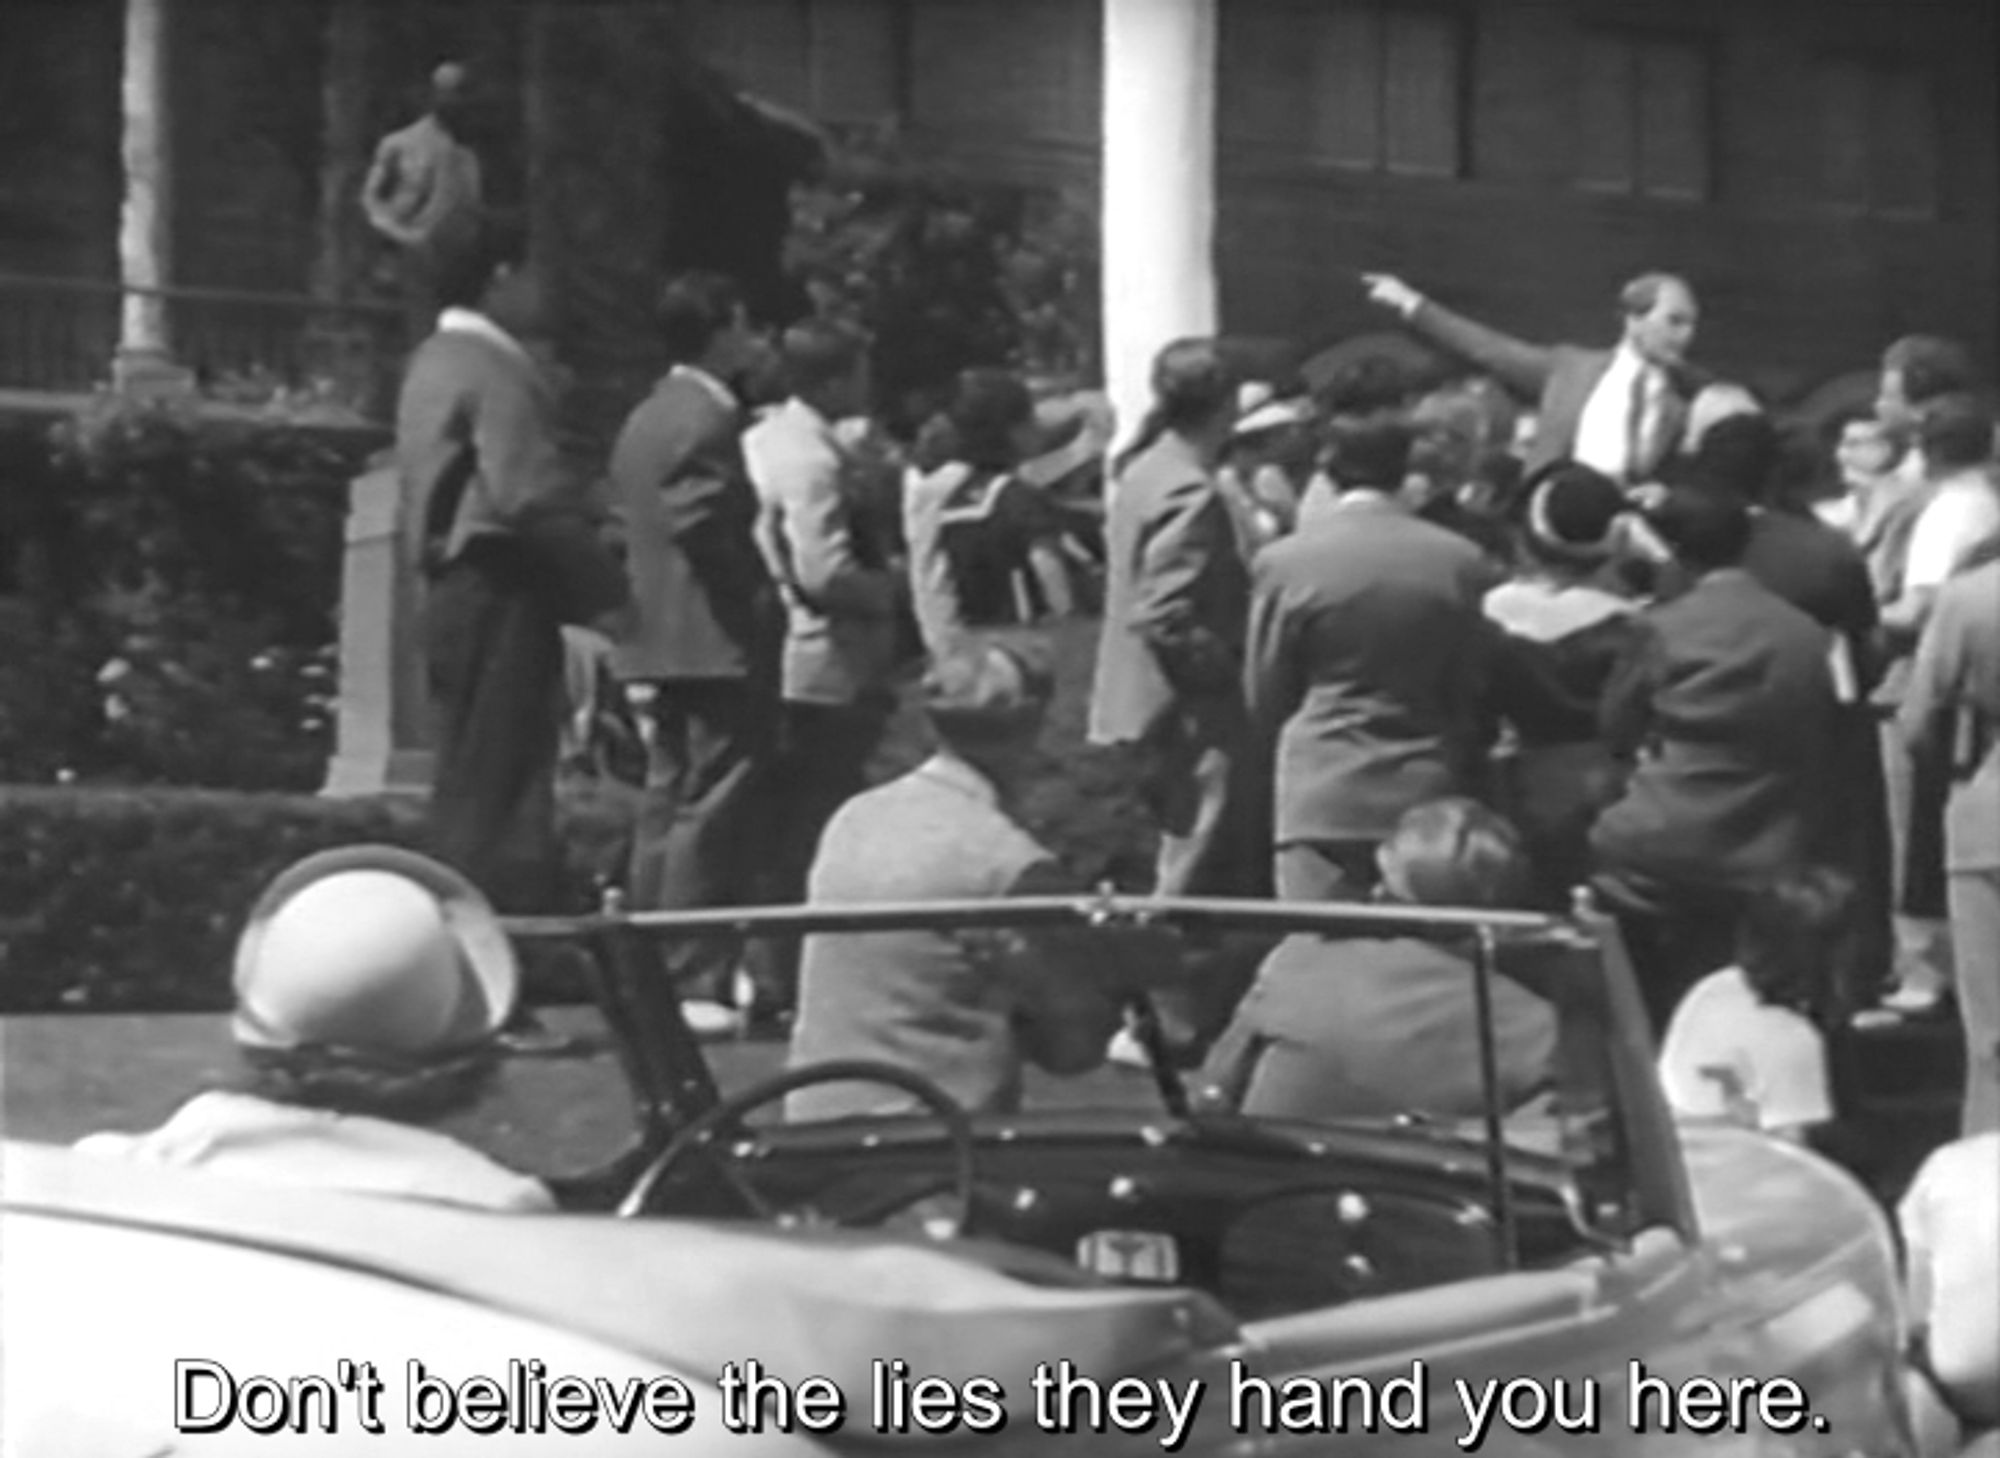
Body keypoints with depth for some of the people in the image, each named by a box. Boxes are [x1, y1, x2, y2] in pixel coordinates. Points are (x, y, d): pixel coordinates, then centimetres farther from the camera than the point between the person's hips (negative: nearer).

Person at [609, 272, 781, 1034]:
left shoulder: (645, 419, 16)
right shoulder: (707, 419, -14)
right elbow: (705, 528, -23)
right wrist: (759, 602, -12)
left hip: (654, 644, 10)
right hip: (715, 644, -10)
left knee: (665, 807, 12)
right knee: (713, 815, -7)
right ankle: (696, 982, -8)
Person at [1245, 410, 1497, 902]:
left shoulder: (1284, 561, -5)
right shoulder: (1461, 561, 0)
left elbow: (1264, 703, 3)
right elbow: (1476, 696, 9)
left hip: (1321, 802, -2)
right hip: (1429, 800, 2)